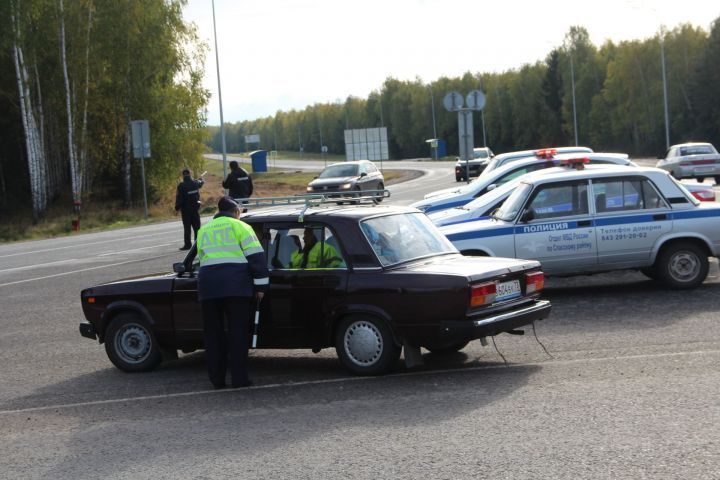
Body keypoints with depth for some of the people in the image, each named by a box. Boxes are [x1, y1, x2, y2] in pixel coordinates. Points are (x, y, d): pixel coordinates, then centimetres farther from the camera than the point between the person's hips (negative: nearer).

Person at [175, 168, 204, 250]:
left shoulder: (181, 185, -14)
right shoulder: (195, 183, 1)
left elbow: (179, 197, -14)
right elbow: (200, 183, 25)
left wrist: (177, 207, -5)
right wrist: (201, 180, 49)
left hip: (185, 209, -4)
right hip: (195, 208, 4)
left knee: (187, 227, -1)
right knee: (197, 226, 11)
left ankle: (187, 244, -2)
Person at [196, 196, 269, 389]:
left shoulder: (203, 230, 21)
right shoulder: (239, 226, 5)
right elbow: (256, 256, -3)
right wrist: (261, 285, -1)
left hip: (207, 284, 4)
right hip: (235, 285, -4)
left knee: (213, 333, 10)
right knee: (238, 332, 1)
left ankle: (217, 379, 10)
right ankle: (239, 378, -1)